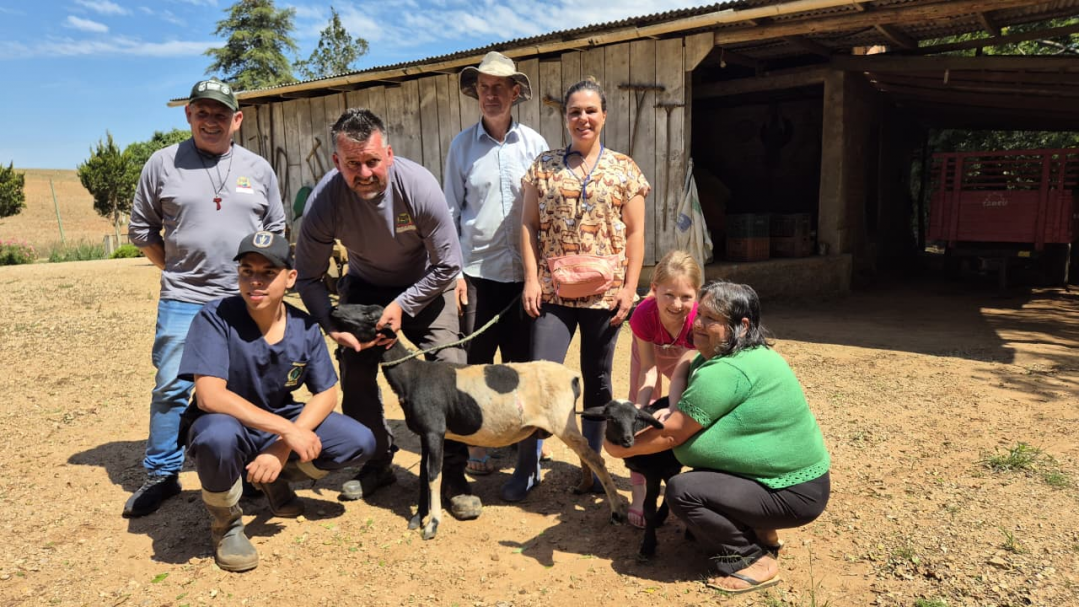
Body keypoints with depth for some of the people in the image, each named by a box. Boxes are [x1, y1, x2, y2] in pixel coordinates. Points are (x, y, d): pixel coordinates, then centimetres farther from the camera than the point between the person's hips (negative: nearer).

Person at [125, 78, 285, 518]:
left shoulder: (259, 169, 7)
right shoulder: (163, 163, 3)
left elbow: (275, 231, 13)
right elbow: (141, 229, 9)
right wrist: (176, 270, 4)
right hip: (183, 301, -1)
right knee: (171, 388, 1)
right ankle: (162, 476, 16)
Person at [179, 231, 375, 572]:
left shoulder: (304, 327, -9)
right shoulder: (215, 318, -21)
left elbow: (326, 394, -6)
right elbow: (209, 395, -31)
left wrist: (283, 448, -22)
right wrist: (288, 430, -35)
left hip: (281, 426, 4)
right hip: (229, 426, -4)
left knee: (359, 442, -14)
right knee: (218, 436, -40)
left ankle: (276, 478, 14)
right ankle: (225, 521, -6)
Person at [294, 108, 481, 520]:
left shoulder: (419, 186, -29)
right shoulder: (324, 200, -24)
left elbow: (448, 265, -20)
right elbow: (308, 277, -11)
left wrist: (402, 305, -22)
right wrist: (332, 327, -23)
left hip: (424, 285, -2)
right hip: (364, 286, 2)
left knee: (449, 372, -14)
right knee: (355, 372, -4)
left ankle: (453, 475, 0)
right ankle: (377, 464, 19)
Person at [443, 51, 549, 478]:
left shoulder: (534, 144, 5)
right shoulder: (462, 145, 5)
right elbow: (451, 210, 5)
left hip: (523, 270, 0)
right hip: (476, 269, 0)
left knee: (522, 361, 7)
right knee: (475, 361, 4)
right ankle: (476, 442, 19)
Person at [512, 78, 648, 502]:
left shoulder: (623, 168, 5)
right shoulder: (544, 166, 7)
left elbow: (635, 233, 3)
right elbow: (530, 225, 5)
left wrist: (629, 287, -4)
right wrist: (531, 278, -5)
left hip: (604, 292, 0)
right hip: (554, 292, 0)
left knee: (597, 380, 11)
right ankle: (527, 468, 13)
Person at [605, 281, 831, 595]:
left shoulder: (728, 371, -26)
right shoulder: (749, 356, 6)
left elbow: (672, 434, -20)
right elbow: (687, 416, 10)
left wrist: (621, 448, -6)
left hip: (795, 494, -10)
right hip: (794, 474, 10)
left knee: (682, 491, -18)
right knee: (694, 476, 14)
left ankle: (753, 561, -2)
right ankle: (760, 534, 20)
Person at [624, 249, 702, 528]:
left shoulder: (699, 318, -39)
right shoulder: (643, 315, -38)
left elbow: (681, 371, -45)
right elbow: (648, 369, -32)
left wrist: (672, 409, -62)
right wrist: (639, 408, -47)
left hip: (687, 354, 0)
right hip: (650, 351, 0)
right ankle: (638, 492, -2)